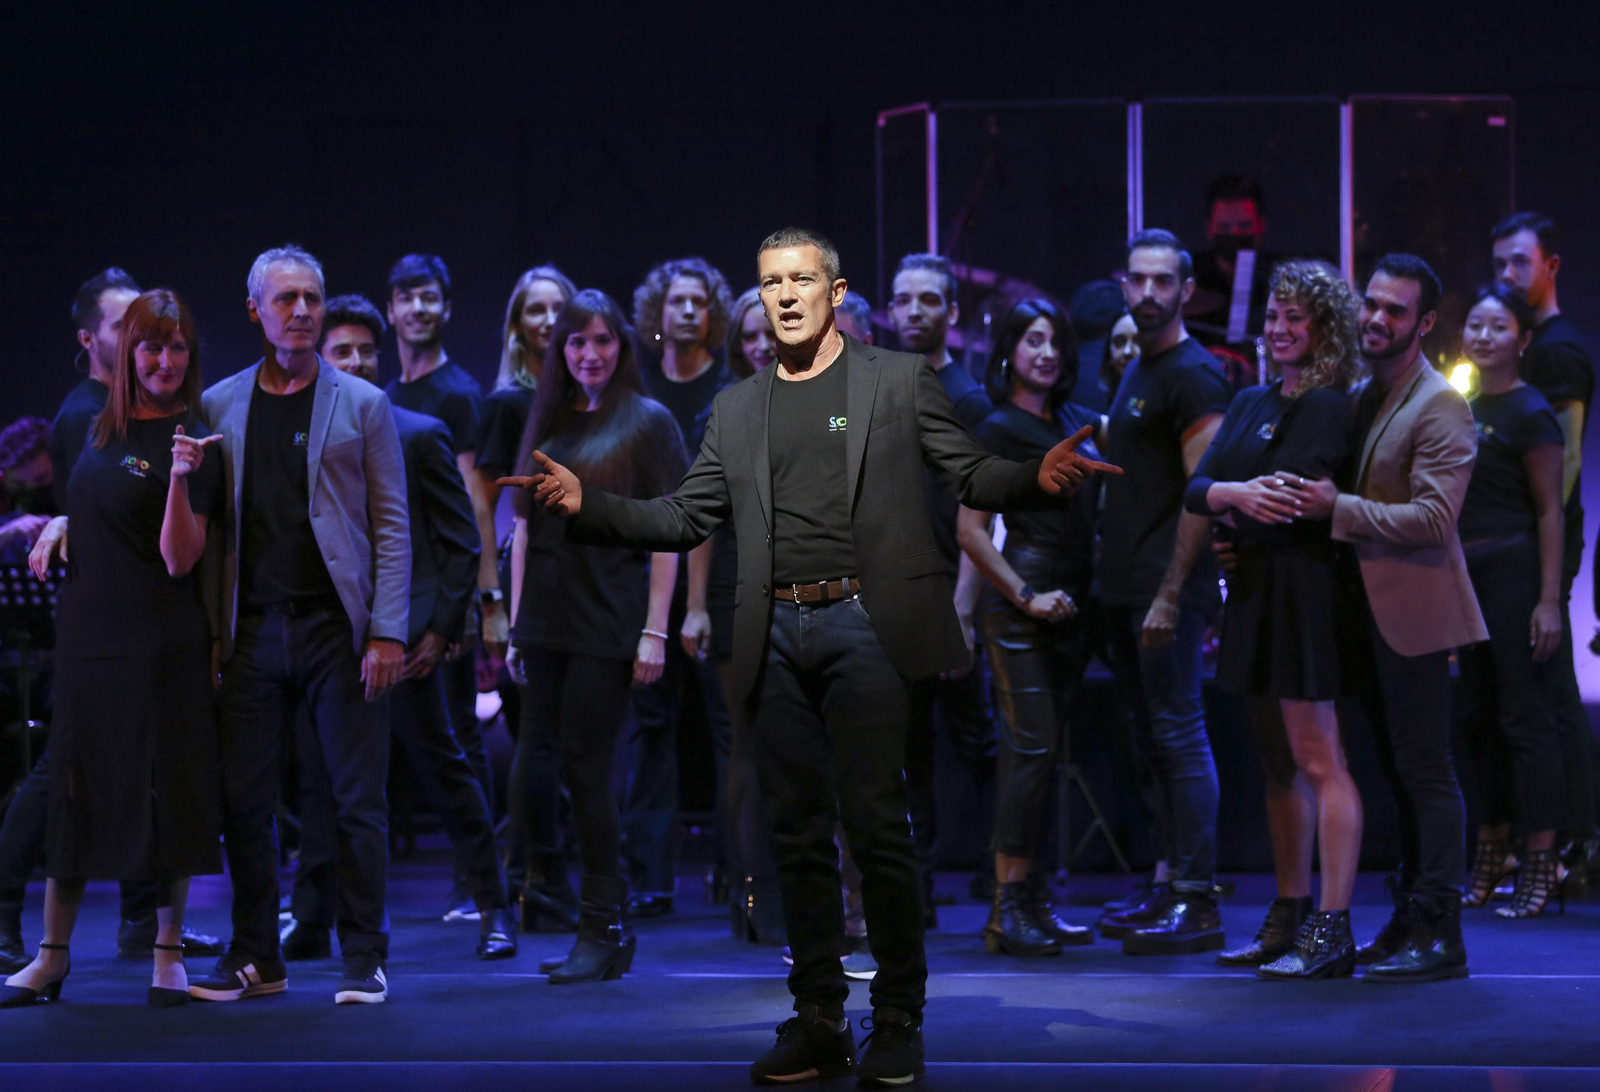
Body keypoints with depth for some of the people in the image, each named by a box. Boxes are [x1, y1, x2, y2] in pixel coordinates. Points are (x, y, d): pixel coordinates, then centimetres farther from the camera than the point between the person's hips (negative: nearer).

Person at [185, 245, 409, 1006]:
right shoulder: (219, 406, 10)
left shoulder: (361, 404, 5)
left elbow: (391, 523, 1)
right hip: (252, 629, 2)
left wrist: (387, 630, -8)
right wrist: (207, 635, 0)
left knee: (357, 800, -2)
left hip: (336, 627, -2)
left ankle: (364, 959, 7)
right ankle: (255, 960, 14)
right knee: (242, 800, 3)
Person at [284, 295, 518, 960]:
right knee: (322, 781, 6)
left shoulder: (419, 436, 0)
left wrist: (442, 629, -8)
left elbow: (461, 543, 0)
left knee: (442, 769, 2)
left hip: (402, 636, -3)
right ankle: (311, 924, 12)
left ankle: (493, 909, 11)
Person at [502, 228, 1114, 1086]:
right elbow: (687, 517, 14)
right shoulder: (737, 409, 17)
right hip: (777, 635, 4)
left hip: (862, 624, -4)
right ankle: (819, 1023, 13)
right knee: (798, 831, 6)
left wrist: (1038, 477, -18)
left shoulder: (899, 381, 7)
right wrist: (586, 504, 0)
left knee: (876, 822, -7)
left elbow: (972, 477, 3)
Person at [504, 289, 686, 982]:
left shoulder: (647, 422, 0)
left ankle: (603, 931, 2)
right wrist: (516, 624, 11)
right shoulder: (546, 424, 15)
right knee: (534, 773, 2)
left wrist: (655, 631, -11)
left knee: (585, 768, -7)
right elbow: (524, 529, 16)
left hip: (608, 622, -5)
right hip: (546, 621, 5)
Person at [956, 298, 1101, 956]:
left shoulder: (1075, 421, 13)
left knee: (1043, 752, 8)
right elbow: (970, 531, -9)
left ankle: (1031, 902, 12)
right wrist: (1027, 597, -13)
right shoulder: (997, 431, -6)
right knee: (1030, 749, -11)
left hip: (1072, 603, 7)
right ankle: (1007, 908, -9)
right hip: (1021, 604, -7)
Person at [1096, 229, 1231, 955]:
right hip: (1126, 587, 9)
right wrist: (1116, 585, 14)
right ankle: (1167, 888, 17)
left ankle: (1197, 904, -8)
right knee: (1151, 739, 11)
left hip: (1169, 589, -9)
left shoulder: (1194, 376, -10)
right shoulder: (1135, 372, 19)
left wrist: (1169, 596, -21)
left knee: (1179, 736, -9)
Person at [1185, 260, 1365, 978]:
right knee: (1277, 763, 11)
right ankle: (1288, 919, 18)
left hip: (1306, 587, -8)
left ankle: (1332, 932, -12)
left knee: (1317, 759, -10)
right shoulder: (1251, 404, 18)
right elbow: (1196, 488, 7)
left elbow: (1300, 497, -18)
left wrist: (1235, 506, -6)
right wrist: (1238, 495, -12)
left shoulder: (1331, 407, -6)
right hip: (1252, 589, 8)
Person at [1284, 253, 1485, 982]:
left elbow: (1434, 516, -22)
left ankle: (1439, 936, -6)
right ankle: (1409, 919, 20)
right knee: (1398, 771, 13)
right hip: (1369, 608, 9)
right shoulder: (1361, 395, 14)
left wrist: (1339, 509, -21)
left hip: (1413, 608, -9)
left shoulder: (1440, 406, -13)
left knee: (1425, 771, -8)